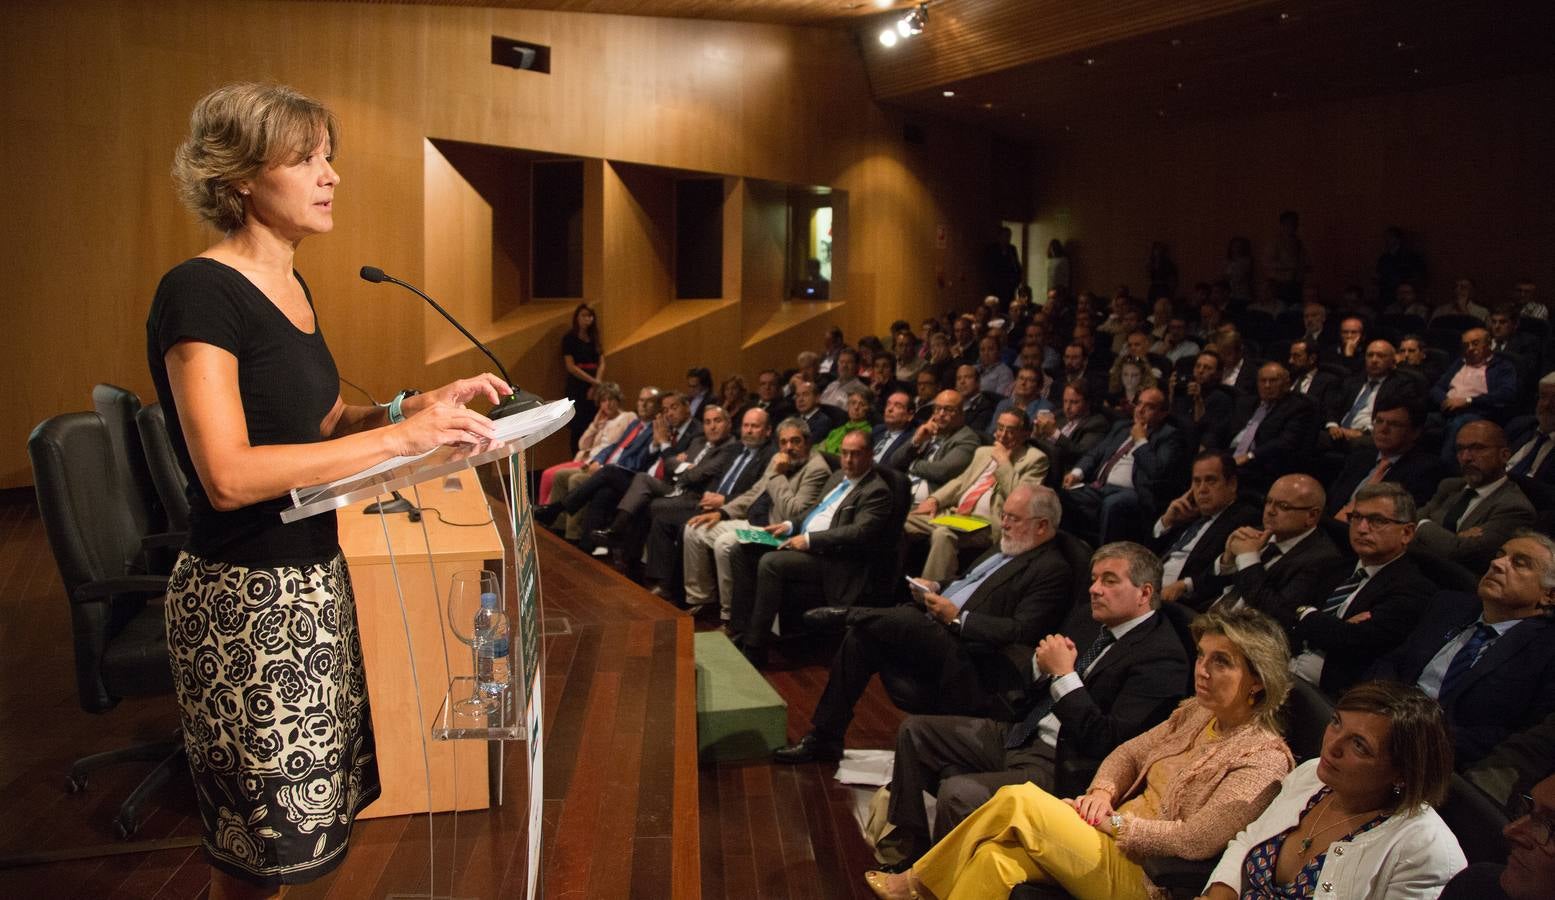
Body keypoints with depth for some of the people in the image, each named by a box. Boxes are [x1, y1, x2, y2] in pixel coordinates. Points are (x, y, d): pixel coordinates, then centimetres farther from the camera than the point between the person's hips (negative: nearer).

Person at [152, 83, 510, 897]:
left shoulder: (289, 286, 10)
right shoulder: (199, 293, -17)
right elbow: (227, 477, -26)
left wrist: (416, 405, -2)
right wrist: (397, 435, -26)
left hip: (313, 579, 8)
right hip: (244, 597, -8)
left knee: (310, 806, 18)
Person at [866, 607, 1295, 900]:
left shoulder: (1265, 759, -12)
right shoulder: (1196, 712, 11)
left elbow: (1195, 841, -19)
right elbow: (1127, 754, 17)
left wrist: (1113, 823, -13)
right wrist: (1102, 794, -3)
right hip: (1113, 841, 7)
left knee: (1016, 800, -21)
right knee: (997, 857, -22)